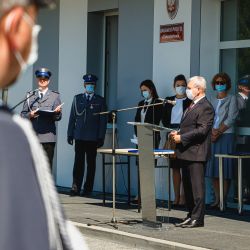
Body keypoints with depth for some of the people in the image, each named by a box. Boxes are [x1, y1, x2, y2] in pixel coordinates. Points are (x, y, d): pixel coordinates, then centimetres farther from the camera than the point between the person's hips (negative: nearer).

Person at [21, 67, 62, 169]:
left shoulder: (55, 96, 11)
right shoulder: (30, 95, 15)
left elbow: (58, 117, 7)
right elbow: (23, 114, 13)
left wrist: (57, 112, -16)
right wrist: (30, 115, -9)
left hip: (48, 136, -1)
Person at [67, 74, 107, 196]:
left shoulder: (100, 101, 5)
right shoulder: (77, 98, 11)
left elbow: (103, 120, 3)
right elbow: (72, 117, 11)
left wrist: (101, 138, -3)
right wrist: (70, 134, 5)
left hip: (93, 138, -1)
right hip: (79, 136, 1)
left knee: (91, 163, 3)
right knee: (78, 162, -4)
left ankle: (88, 189, 8)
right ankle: (76, 188, -5)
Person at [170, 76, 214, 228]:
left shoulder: (206, 107, -12)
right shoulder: (192, 106, 19)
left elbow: (202, 130, -20)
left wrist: (182, 138, -17)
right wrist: (177, 133, 8)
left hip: (196, 154, -10)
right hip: (186, 153, 10)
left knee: (197, 186, -7)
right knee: (188, 187, 13)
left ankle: (198, 219, -4)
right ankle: (191, 216, 20)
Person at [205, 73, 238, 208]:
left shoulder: (231, 99, 3)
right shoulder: (212, 100, 16)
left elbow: (231, 119, -7)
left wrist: (219, 132, -13)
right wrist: (213, 131, -9)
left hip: (226, 135, -5)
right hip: (212, 136, 5)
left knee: (225, 168, -6)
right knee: (213, 168, 2)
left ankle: (223, 199, -6)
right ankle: (216, 199, 7)